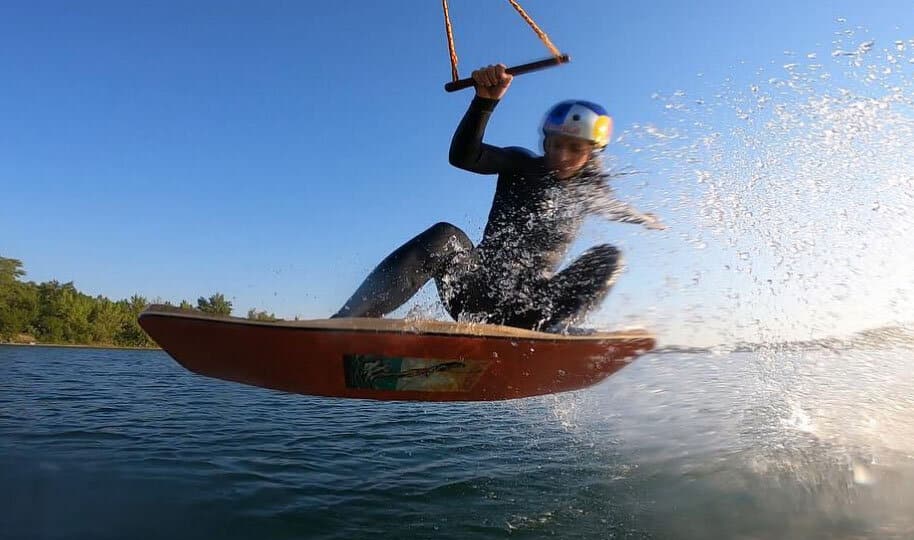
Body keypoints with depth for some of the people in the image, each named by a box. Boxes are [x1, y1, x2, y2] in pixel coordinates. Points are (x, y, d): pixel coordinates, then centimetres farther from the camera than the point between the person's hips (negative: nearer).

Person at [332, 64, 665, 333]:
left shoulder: (590, 190, 9)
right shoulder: (520, 166, -1)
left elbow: (611, 208, 34)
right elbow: (463, 156, -21)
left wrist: (643, 219, 50)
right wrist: (486, 100, -36)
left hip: (527, 308, 3)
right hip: (477, 293, -3)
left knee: (609, 258, -11)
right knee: (445, 237, -33)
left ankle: (553, 329, -36)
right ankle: (344, 321, -43)